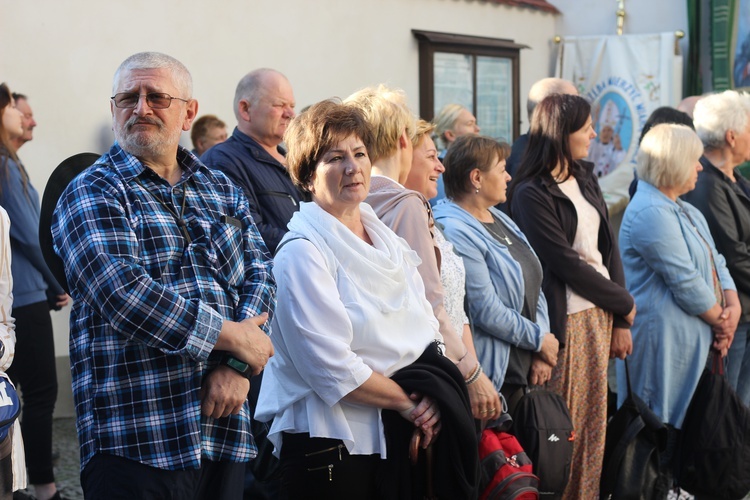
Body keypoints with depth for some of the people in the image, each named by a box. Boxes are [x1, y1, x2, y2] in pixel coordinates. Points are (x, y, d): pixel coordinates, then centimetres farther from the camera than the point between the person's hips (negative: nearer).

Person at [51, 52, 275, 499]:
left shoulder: (223, 191, 15)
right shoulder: (92, 193, -2)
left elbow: (259, 272, 6)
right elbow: (122, 292, -16)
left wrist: (237, 365, -11)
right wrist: (233, 336, -13)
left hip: (227, 428, 5)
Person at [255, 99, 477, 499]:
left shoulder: (385, 238, 11)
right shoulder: (303, 251, -12)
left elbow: (425, 329, 9)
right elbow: (333, 368, -19)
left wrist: (432, 396, -8)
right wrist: (407, 402, -11)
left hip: (400, 435, 7)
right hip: (331, 446, -7)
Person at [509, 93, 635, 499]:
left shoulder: (585, 177, 11)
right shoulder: (531, 194, -13)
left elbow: (608, 247, 9)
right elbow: (566, 263, -14)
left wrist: (619, 320, 5)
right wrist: (624, 303, -3)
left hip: (601, 314, 7)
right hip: (567, 319, -7)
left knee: (594, 420, 13)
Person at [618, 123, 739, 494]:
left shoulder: (686, 212, 16)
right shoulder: (650, 213, -18)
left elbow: (716, 262, 13)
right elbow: (685, 281, -19)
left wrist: (732, 306, -3)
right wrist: (719, 320, -7)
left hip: (695, 337, 10)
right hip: (664, 338, -10)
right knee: (663, 424, -2)